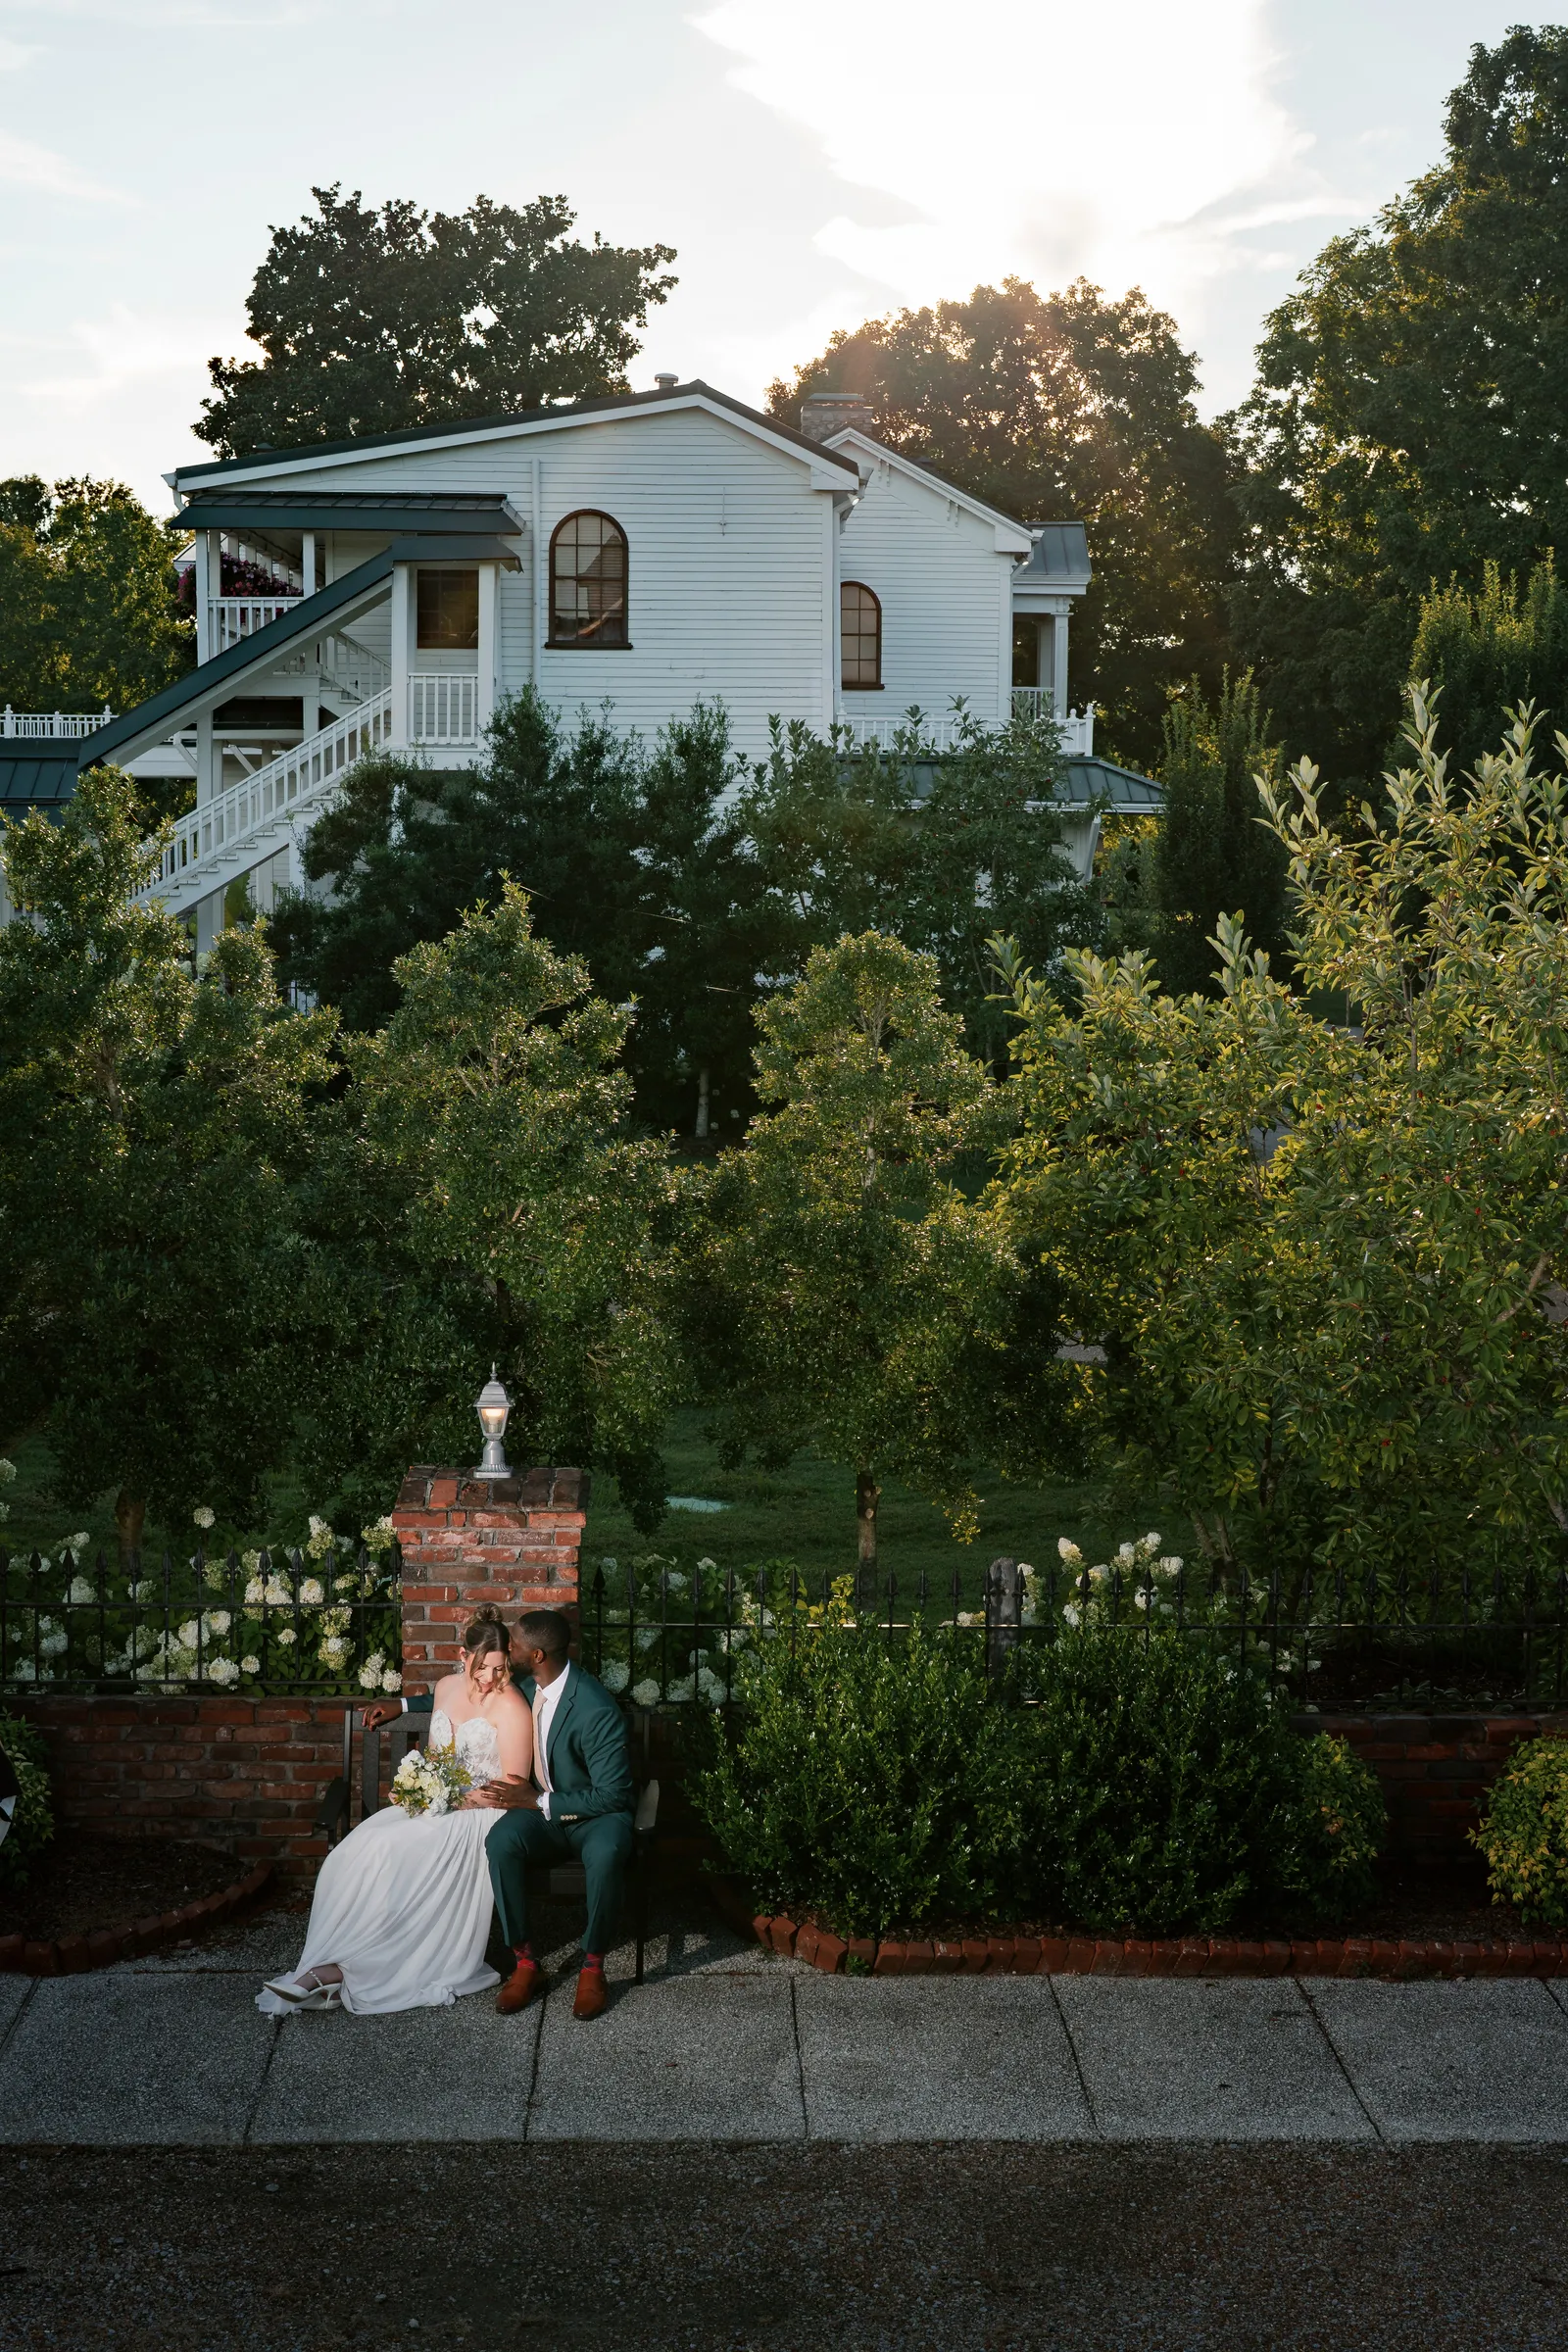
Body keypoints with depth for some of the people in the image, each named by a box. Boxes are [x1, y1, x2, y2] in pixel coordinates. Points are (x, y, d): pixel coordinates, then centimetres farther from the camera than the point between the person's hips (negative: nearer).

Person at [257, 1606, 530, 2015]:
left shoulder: (510, 1706, -8)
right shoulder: (446, 1687, 13)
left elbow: (513, 1787, -12)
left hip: (478, 1813, -7)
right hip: (434, 1806, 7)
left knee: (390, 1855, -30)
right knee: (355, 1854, -20)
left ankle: (344, 1965, -26)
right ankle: (330, 1966, -28)